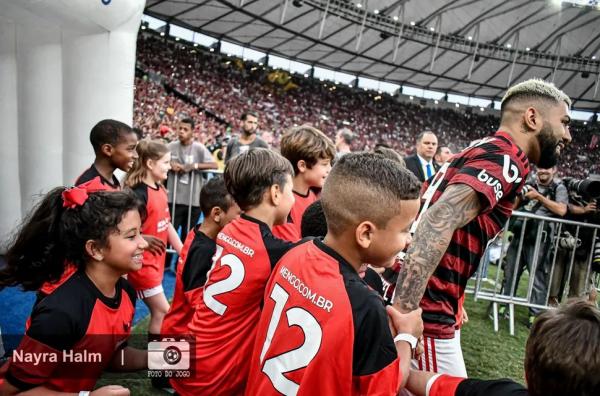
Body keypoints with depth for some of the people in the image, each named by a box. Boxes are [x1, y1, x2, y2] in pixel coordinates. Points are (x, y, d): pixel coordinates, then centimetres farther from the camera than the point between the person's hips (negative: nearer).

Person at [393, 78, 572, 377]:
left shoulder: (477, 151, 17)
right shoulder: (507, 158, -13)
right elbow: (440, 220, -29)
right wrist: (403, 314, -34)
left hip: (416, 303, 10)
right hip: (427, 313, -10)